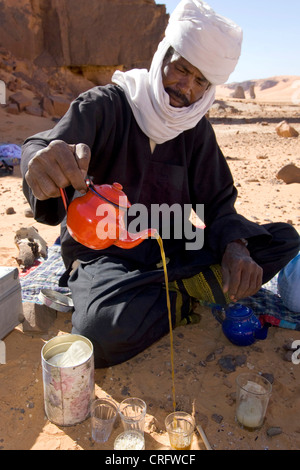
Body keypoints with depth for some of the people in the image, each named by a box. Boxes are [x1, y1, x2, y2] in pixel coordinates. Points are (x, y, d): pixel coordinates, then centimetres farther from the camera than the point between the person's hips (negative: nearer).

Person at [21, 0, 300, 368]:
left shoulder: (196, 129, 4)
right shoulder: (104, 105, -9)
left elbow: (218, 202, 2)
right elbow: (41, 148, -25)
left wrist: (235, 246, -21)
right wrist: (45, 161, -52)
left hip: (169, 248, 4)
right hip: (104, 251, -3)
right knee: (104, 331, -37)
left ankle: (171, 289, -17)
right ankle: (184, 298, -9)